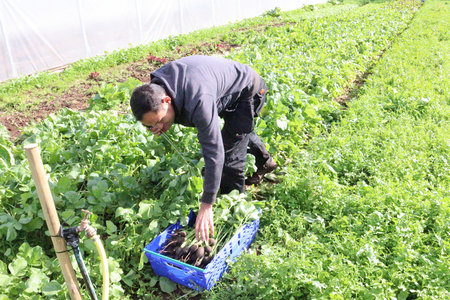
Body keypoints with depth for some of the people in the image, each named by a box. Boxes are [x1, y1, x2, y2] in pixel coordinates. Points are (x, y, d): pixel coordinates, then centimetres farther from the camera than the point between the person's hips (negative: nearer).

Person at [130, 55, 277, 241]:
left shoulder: (198, 102, -47)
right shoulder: (154, 88, -22)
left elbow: (214, 152, -47)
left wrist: (206, 206, -45)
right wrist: (155, 126, -24)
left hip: (248, 91, -8)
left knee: (230, 153, -14)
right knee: (241, 132, 31)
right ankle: (265, 161, 59)